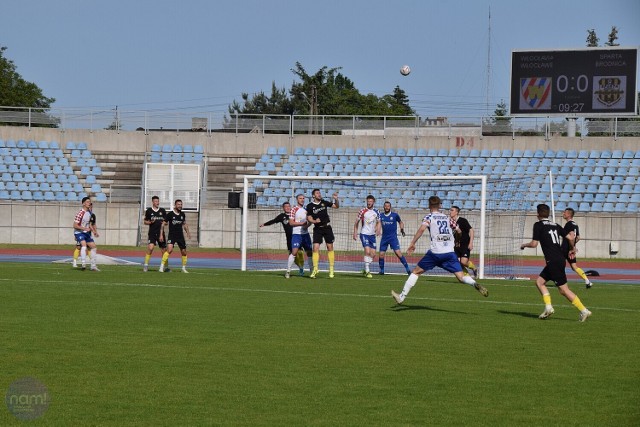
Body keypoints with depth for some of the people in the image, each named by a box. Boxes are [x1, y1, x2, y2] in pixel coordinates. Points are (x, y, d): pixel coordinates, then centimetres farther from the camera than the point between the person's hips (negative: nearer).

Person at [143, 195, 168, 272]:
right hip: (152, 233, -3)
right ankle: (145, 265, -12)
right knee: (150, 248, -19)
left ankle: (165, 266, 18)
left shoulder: (162, 210, 9)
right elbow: (145, 222, 8)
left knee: (164, 250, 5)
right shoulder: (149, 211, 3)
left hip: (161, 233, 3)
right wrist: (150, 222, -11)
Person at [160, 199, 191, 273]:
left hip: (180, 236, 5)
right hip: (171, 235, -5)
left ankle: (184, 268, 24)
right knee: (169, 249, -24)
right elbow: (163, 224, -2)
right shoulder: (170, 214, -7)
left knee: (184, 252, 6)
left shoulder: (182, 214, 7)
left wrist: (187, 232, 10)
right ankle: (162, 266, -20)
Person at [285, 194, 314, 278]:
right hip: (296, 234, -6)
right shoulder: (294, 210, -5)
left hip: (305, 233, 6)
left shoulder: (306, 210, 15)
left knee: (309, 252, 7)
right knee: (294, 252, -16)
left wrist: (307, 225, -1)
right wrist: (302, 223, -18)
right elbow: (291, 223, -11)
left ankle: (312, 270, 19)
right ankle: (288, 272, -11)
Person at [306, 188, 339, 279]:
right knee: (315, 248, -12)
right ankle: (315, 269, -4)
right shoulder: (310, 206, -3)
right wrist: (314, 221, -21)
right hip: (317, 229, -2)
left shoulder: (324, 202, 4)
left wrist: (336, 199, -7)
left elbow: (336, 206, 11)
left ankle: (331, 270, 9)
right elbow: (309, 218, -2)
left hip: (327, 227, 2)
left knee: (330, 247, 2)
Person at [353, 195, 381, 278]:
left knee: (373, 254, 4)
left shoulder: (376, 212, 5)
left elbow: (378, 222, 15)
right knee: (367, 251, -18)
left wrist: (378, 230, -5)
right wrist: (355, 233, -1)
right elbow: (357, 222, 2)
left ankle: (365, 269, 21)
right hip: (364, 234, -5)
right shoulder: (363, 211, -6)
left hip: (372, 235, 5)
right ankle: (367, 271, -12)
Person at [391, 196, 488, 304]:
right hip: (450, 252, 3)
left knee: (416, 272, 10)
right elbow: (458, 231, 26)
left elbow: (422, 229, -14)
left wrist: (412, 243, -13)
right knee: (461, 277, -1)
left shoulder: (429, 217, 5)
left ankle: (402, 296, 8)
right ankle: (475, 284, -32)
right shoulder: (447, 218, 17)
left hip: (435, 252, -3)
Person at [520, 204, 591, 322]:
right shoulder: (555, 225, 15)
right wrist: (572, 249, 29)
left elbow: (534, 244, -7)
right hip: (560, 259, 8)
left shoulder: (538, 225, -3)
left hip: (553, 262, -8)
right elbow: (570, 238, 10)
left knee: (564, 290, -5)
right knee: (539, 281, 13)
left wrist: (524, 245, 14)